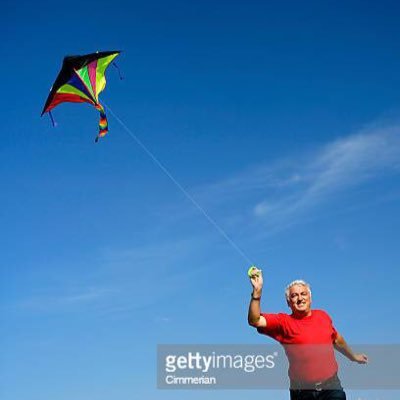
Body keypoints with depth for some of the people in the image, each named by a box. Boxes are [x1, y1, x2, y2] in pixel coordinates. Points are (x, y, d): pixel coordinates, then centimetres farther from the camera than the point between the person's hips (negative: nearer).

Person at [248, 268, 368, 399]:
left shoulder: (323, 316, 10)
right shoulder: (284, 322, -4)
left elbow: (336, 339, 28)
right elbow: (254, 321, -19)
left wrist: (353, 357, 41)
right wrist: (257, 291, -30)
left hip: (331, 386, 3)